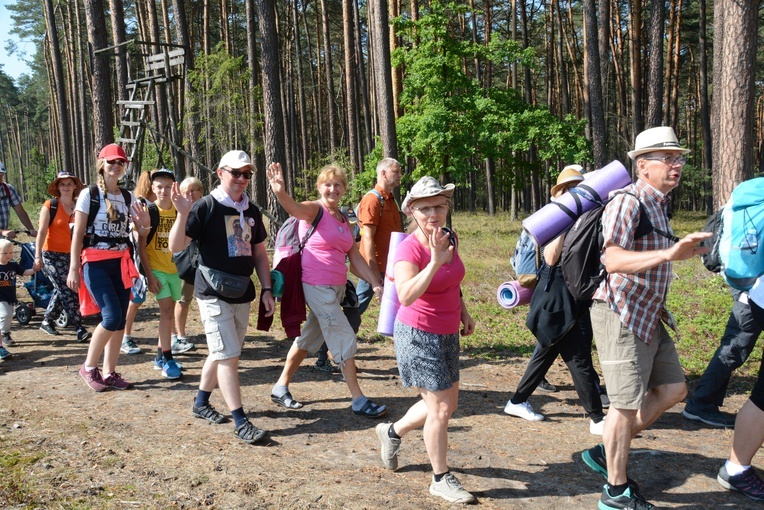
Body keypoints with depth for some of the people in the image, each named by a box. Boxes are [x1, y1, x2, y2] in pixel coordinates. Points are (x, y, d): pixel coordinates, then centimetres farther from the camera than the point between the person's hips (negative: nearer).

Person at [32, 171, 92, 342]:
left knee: (60, 291, 13)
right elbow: (41, 231, -9)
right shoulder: (50, 206, -6)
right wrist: (38, 256, -15)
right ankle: (79, 329, -8)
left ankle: (47, 322, 30)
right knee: (68, 292, -9)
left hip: (70, 255, 5)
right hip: (52, 255, -5)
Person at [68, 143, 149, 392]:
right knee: (112, 316, -15)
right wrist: (74, 268, -11)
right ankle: (88, 367, 5)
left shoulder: (128, 197, 10)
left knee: (120, 319, 3)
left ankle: (109, 372, 14)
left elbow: (141, 230, 12)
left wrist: (145, 222, -13)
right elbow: (78, 233, -6)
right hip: (95, 262, -5)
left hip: (121, 263, 5)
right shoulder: (89, 194, -4)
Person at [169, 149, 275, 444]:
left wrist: (267, 290, 9)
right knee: (228, 355, -9)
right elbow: (176, 247, -13)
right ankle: (240, 422, -4)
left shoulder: (251, 211, 10)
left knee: (222, 353, 15)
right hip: (213, 295, -7)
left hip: (242, 294, 7)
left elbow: (259, 253, 16)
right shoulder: (206, 207, -9)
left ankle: (201, 403, 33)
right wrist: (183, 213, -28)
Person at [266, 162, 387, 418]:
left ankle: (281, 387, 29)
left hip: (337, 287, 8)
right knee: (345, 339, -6)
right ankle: (358, 399, 4)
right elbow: (295, 208, -32)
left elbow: (355, 257, 15)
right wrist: (280, 192, -54)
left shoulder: (343, 220, 13)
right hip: (317, 286, -8)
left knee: (310, 337, 16)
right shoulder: (315, 210, -9)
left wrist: (376, 283, 7)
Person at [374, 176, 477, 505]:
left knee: (448, 403, 18)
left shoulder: (450, 238, 0)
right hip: (418, 336, -8)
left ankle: (393, 432, 40)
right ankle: (441, 480, 17)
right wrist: (435, 262, -47)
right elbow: (406, 296, -40)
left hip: (447, 334, 8)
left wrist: (463, 311, 14)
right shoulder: (409, 248, -22)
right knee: (441, 409, -3)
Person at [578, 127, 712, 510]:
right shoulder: (627, 202, -17)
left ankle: (606, 452, 24)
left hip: (649, 316, 10)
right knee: (627, 404, -2)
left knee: (672, 389, 14)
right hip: (620, 316, -10)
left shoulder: (658, 204, 14)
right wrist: (669, 254, -43)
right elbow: (612, 260, -33)